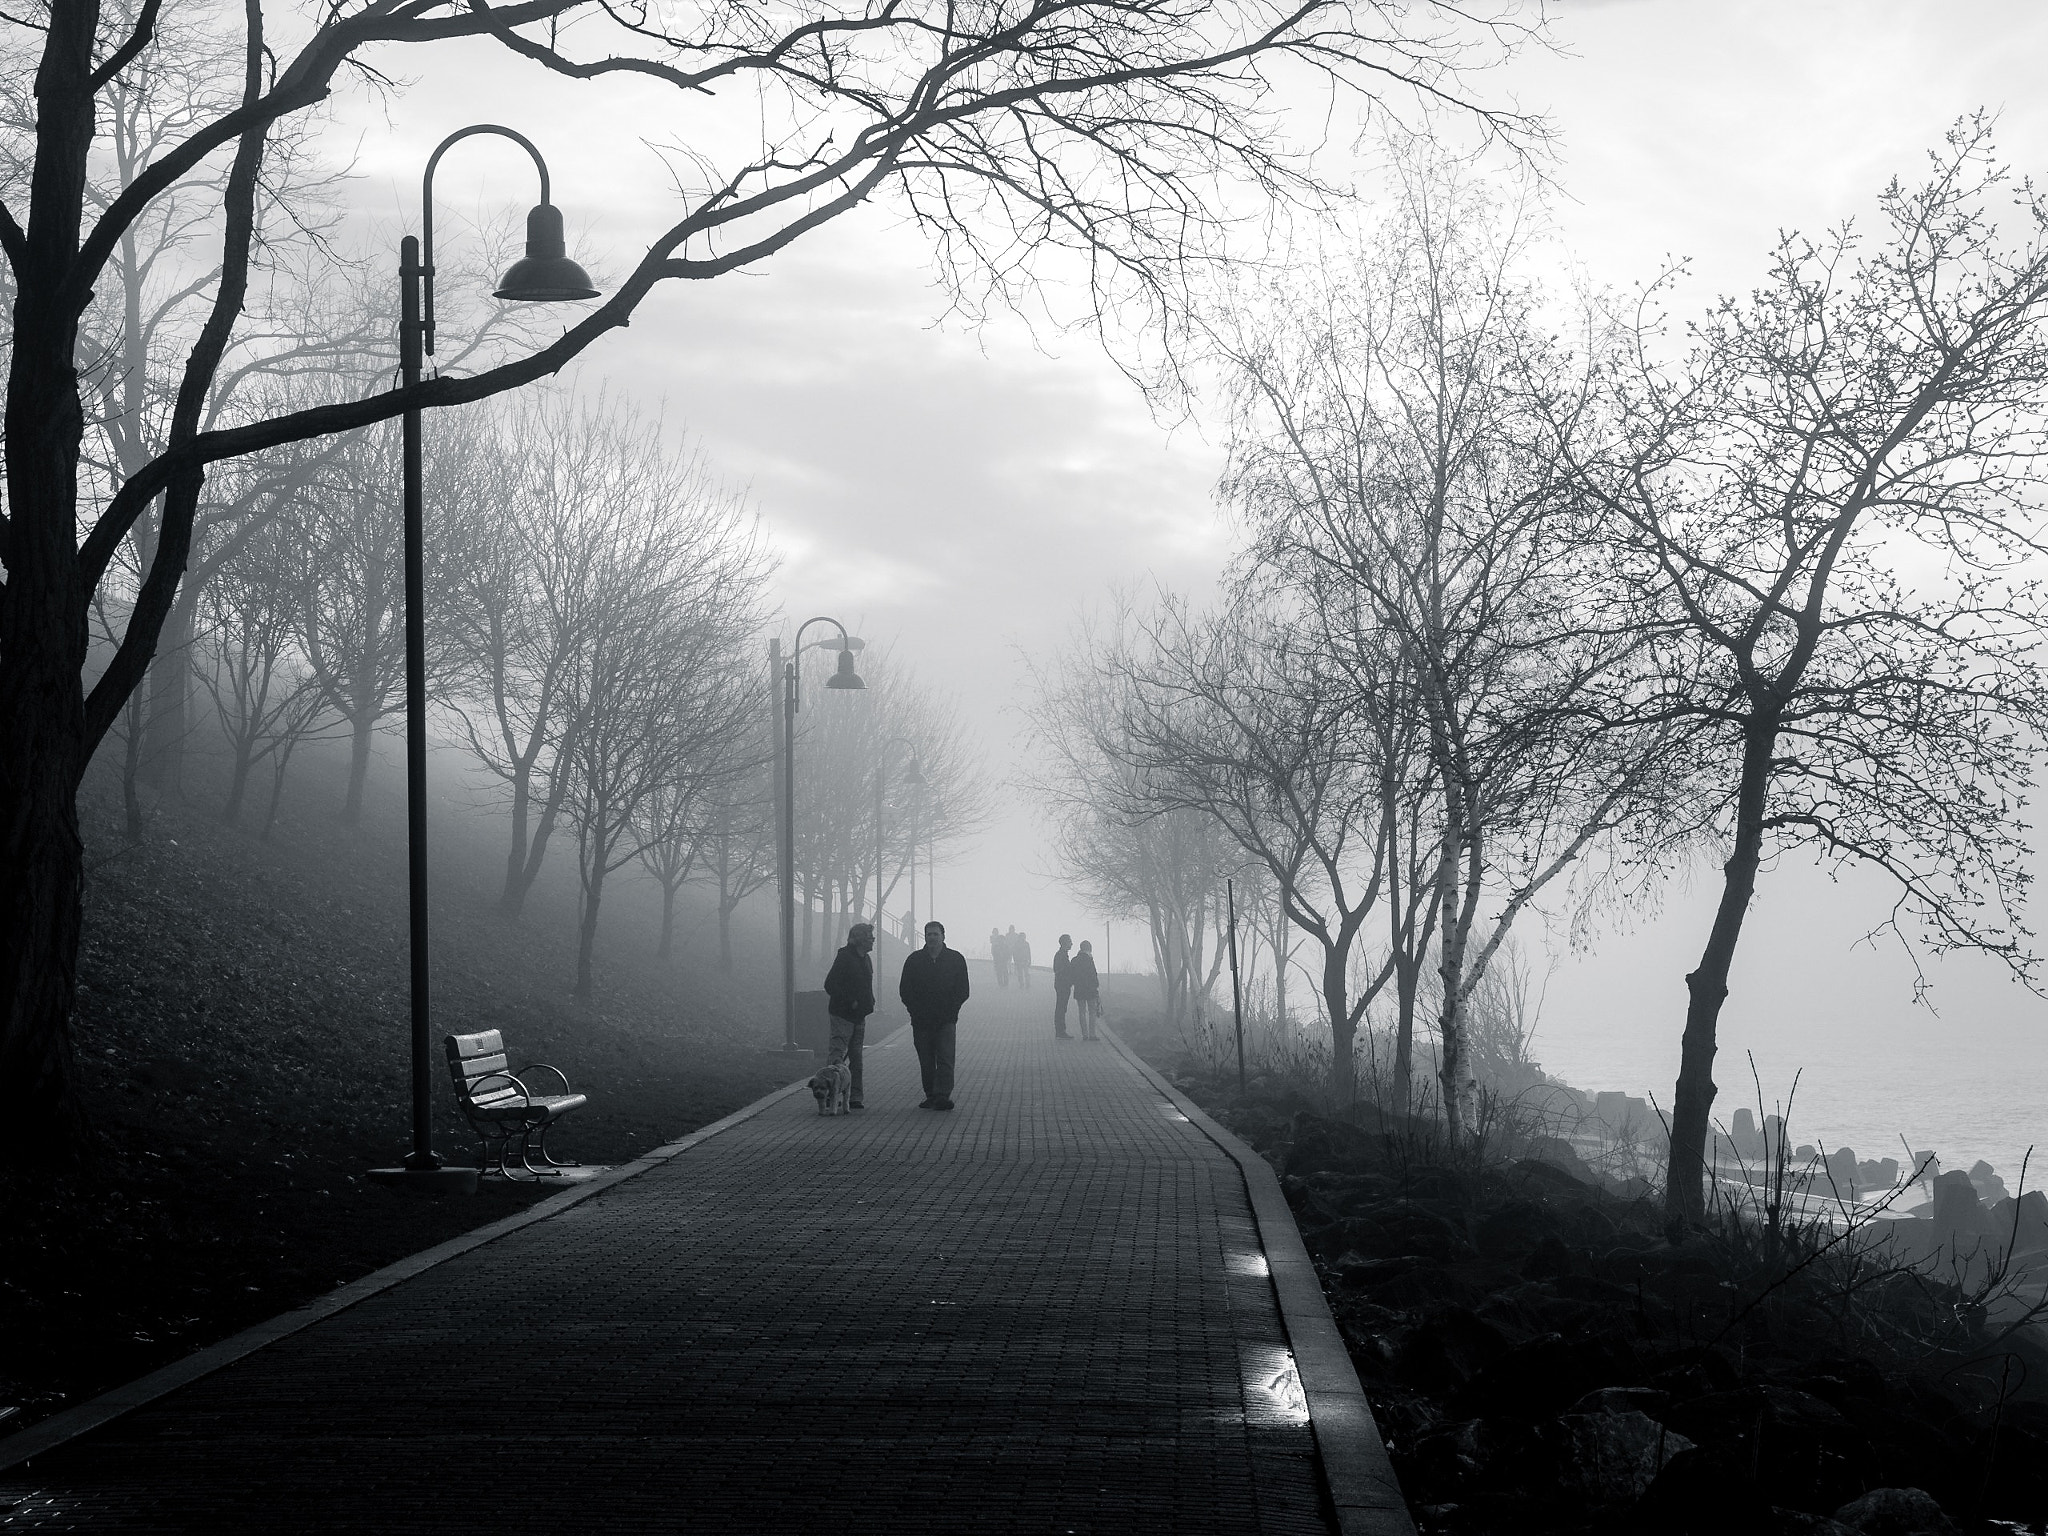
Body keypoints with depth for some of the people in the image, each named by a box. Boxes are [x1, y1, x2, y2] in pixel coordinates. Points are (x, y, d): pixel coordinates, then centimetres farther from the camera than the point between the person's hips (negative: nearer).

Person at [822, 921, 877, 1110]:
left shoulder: (865, 959, 15)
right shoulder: (844, 957, -12)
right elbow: (830, 985, -16)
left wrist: (869, 1002, 8)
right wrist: (850, 1002, -19)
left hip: (859, 1016, 9)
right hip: (843, 1015, -9)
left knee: (856, 1057, 8)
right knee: (837, 1053, -13)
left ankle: (854, 1098, 11)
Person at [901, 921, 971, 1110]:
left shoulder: (956, 959, 6)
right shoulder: (914, 960, 8)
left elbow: (962, 990, 6)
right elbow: (905, 990, 7)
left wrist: (950, 1010, -6)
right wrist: (915, 1011, -4)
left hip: (946, 1020, -2)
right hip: (921, 1021, 2)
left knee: (945, 1059, -13)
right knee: (926, 1062, 4)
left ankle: (943, 1095, -19)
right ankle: (931, 1096, 12)